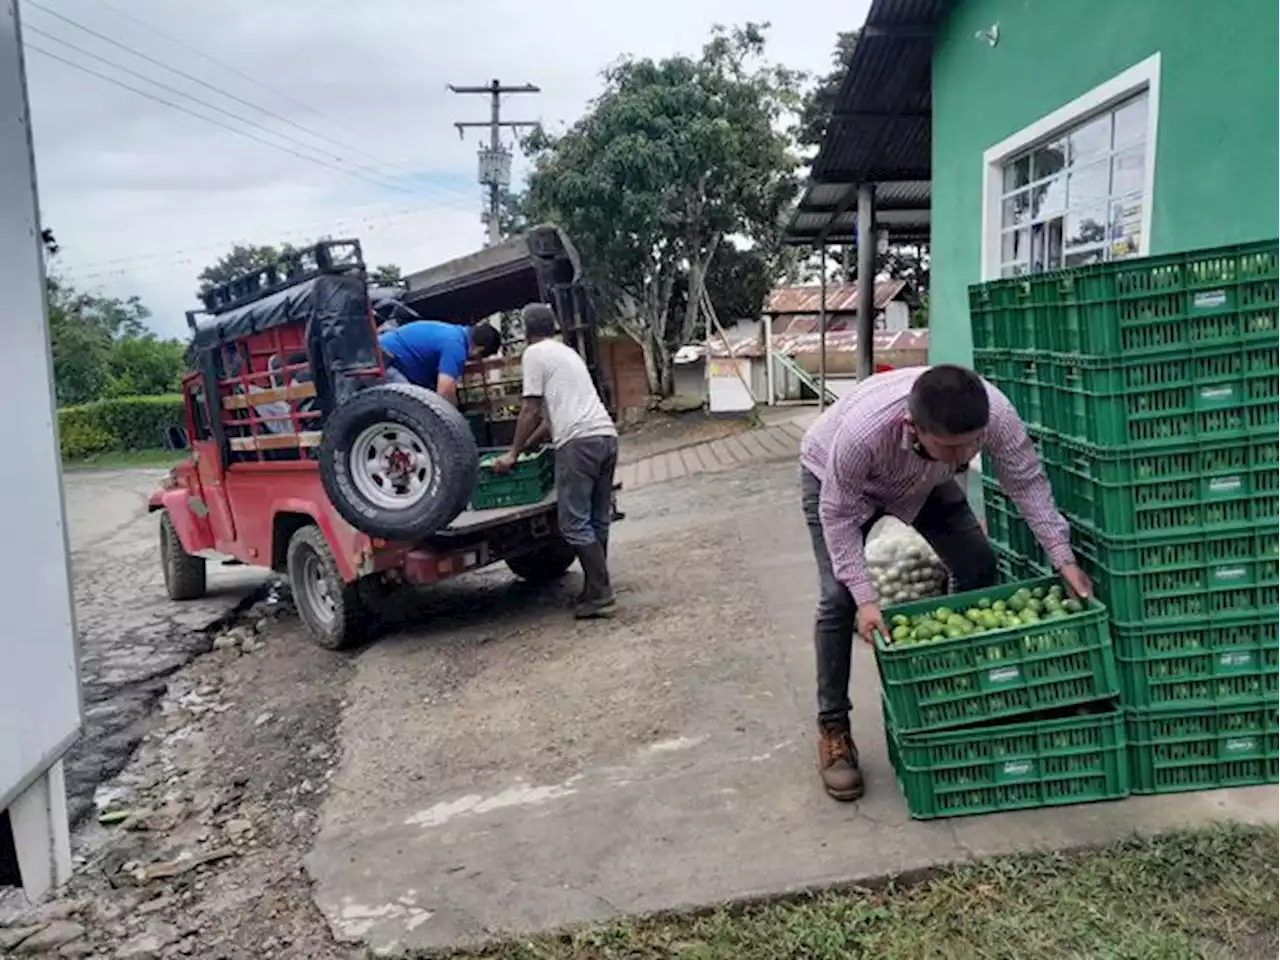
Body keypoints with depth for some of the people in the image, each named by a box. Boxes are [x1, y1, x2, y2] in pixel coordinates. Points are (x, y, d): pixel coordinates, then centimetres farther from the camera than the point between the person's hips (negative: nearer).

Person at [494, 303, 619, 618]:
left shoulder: (535, 354, 3)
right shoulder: (568, 352, 29)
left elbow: (531, 410, -1)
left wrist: (513, 453, 7)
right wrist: (529, 445, 38)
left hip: (579, 441, -9)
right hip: (607, 436, 9)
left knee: (575, 525, -5)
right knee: (597, 522, 11)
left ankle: (600, 595, -6)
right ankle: (596, 592, 15)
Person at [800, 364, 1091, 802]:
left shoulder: (996, 413, -37)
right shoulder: (861, 432, -47)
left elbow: (1028, 483, -19)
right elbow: (839, 517, -32)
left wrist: (1063, 558, -26)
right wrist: (865, 598, -37)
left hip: (925, 480, 4)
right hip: (834, 478, -4)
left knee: (979, 567, -2)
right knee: (840, 597, -17)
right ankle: (832, 730, -3)